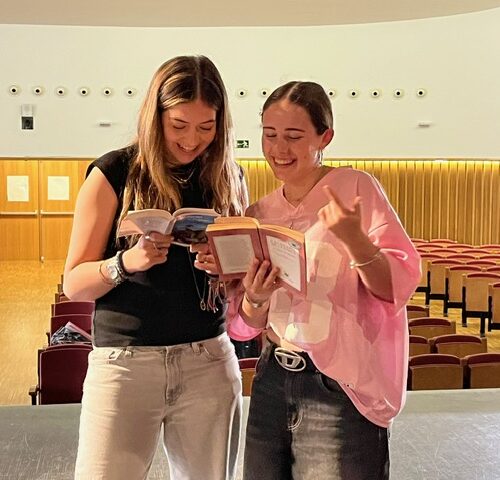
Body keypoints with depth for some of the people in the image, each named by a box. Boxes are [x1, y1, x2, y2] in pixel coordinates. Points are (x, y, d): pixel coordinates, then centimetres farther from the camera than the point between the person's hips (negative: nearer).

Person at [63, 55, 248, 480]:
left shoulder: (228, 178, 5)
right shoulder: (114, 174, -5)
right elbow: (74, 283, -4)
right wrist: (126, 262, -23)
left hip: (209, 361, 3)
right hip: (124, 361, -3)